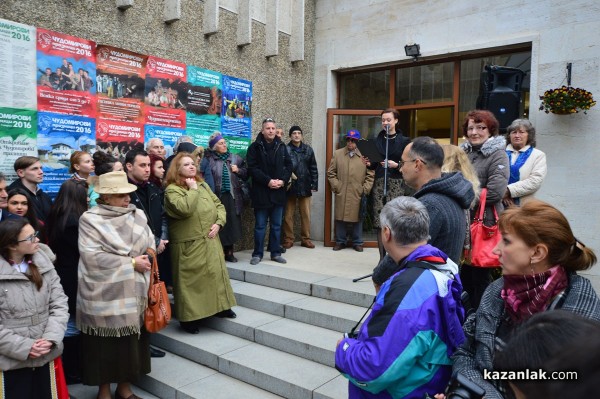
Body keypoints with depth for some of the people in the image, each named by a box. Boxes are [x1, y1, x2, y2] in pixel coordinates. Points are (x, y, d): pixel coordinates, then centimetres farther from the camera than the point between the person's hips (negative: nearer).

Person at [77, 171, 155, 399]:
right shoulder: (90, 219, -7)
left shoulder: (137, 215, 7)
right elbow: (93, 256, -15)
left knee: (131, 340, 11)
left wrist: (147, 256, -11)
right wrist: (131, 263, -14)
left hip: (133, 292, 4)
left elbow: (150, 243, 11)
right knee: (106, 343, 4)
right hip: (104, 294, -4)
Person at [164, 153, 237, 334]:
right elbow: (185, 209, -27)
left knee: (216, 273, 14)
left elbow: (219, 205, 12)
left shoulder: (203, 185, 12)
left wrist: (218, 223, -5)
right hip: (189, 245, -7)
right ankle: (188, 317, 12)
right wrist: (192, 189, -15)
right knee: (191, 280, -1)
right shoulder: (172, 189, -9)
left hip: (211, 241, 7)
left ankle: (220, 306, 30)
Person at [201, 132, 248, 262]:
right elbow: (203, 178, -9)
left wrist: (238, 170, -1)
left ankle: (229, 252, 19)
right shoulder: (208, 160, -4)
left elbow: (246, 173, 17)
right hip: (217, 198, -4)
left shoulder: (235, 158, 10)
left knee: (232, 224, 6)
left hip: (232, 197, 4)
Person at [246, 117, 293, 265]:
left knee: (277, 225, 11)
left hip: (278, 192, 4)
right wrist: (268, 181, -18)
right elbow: (252, 168, -11)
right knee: (260, 225, 4)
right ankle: (257, 254, 14)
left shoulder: (281, 147, 9)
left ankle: (276, 253, 21)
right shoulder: (255, 147, -3)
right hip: (261, 192, -4)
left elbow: (288, 165, 8)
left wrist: (282, 180, -8)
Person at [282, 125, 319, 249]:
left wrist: (314, 185, 4)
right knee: (288, 215, 6)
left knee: (306, 214, 9)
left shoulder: (308, 149, 6)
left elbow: (313, 168, 8)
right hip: (290, 187, -3)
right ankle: (288, 239, 17)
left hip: (305, 187, 3)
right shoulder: (286, 150, -7)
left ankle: (306, 239, 21)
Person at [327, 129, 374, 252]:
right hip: (341, 193, 1)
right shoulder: (337, 154, 7)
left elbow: (370, 174, 3)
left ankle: (357, 243, 19)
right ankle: (340, 241, 19)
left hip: (358, 194, -1)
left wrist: (365, 189, -3)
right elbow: (331, 173, 8)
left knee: (357, 218, 7)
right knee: (340, 217, 6)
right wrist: (336, 186, 0)